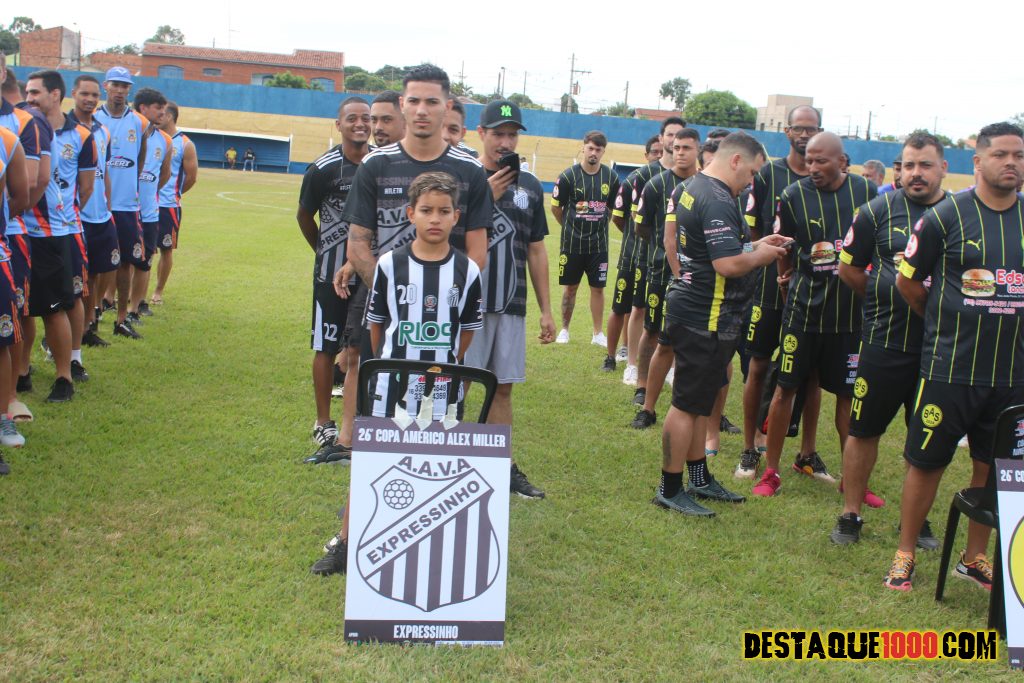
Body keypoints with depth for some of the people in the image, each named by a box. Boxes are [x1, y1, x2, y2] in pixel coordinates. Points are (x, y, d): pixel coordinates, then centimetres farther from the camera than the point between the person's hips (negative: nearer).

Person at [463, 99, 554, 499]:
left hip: (511, 305, 4)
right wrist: (486, 197, -17)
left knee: (502, 388, 10)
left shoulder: (530, 186, 12)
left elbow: (536, 250, 15)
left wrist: (546, 309, 12)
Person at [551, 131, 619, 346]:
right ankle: (564, 329, 21)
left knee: (598, 288, 5)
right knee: (570, 287, 8)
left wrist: (599, 226, 12)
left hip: (599, 245, 2)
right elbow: (556, 207, 2)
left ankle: (598, 334, 14)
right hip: (572, 244, -2)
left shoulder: (611, 177, 1)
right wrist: (571, 227, 10)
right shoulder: (568, 175, -8)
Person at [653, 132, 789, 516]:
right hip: (707, 319, -11)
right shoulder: (718, 201, -21)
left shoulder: (692, 188, 12)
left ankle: (700, 479, 30)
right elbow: (729, 264, -28)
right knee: (687, 405, -1)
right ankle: (669, 490, 9)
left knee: (700, 401, 18)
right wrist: (762, 255, -10)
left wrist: (753, 245, 15)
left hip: (689, 308, 11)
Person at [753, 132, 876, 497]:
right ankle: (771, 471, 15)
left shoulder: (867, 191, -2)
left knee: (848, 393, 9)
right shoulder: (794, 195, -7)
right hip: (804, 307, -1)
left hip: (851, 311, 2)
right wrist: (792, 281, 5)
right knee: (786, 387, 3)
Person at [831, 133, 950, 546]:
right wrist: (884, 298, 4)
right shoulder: (878, 211, -2)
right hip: (884, 342, -1)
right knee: (864, 430, 7)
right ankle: (851, 515, 22)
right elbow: (848, 268, 5)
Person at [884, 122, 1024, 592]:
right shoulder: (945, 216, -6)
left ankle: (974, 558, 29)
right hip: (950, 369, -3)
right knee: (927, 462, 5)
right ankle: (905, 554, 20)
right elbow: (907, 281, 2)